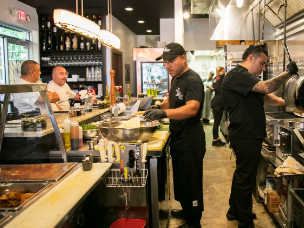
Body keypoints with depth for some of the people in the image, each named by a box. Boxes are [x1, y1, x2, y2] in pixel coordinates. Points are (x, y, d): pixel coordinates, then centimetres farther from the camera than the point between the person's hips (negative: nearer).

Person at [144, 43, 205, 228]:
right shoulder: (176, 78, 11)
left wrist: (164, 113, -44)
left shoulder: (192, 80, -19)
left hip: (190, 138, -9)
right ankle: (186, 210, 38)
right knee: (180, 177, 20)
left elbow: (191, 108, -33)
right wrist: (159, 107, 6)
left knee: (190, 180, 2)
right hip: (178, 136, 9)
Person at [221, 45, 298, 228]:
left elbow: (267, 97, 12)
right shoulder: (237, 75, -17)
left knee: (242, 175, 21)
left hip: (248, 136, 11)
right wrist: (288, 73, -15)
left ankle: (235, 211, 37)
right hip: (246, 137, -11)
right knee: (246, 180, 0)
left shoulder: (245, 78, 18)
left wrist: (287, 103, -2)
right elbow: (267, 88, -28)